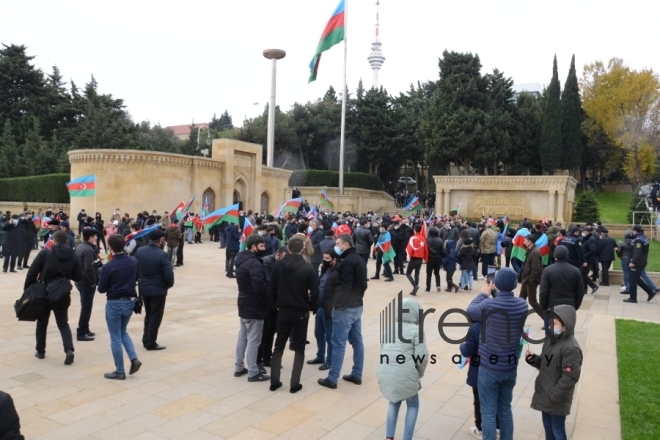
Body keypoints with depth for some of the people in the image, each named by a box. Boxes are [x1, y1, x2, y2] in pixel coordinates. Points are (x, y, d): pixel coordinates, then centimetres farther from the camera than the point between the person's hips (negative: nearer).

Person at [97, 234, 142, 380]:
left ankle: (119, 372, 13)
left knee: (115, 338, 7)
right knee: (123, 332, 24)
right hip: (130, 302, 5)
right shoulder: (133, 262, -3)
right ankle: (134, 359, 9)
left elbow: (101, 289, -10)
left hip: (114, 304, -5)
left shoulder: (108, 266, -19)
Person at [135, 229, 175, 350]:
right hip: (158, 289, -6)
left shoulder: (139, 251, -1)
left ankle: (146, 340, 27)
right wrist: (169, 285, 0)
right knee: (155, 317, 6)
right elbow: (169, 274, -19)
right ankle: (151, 343, 12)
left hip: (143, 288, 6)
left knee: (148, 315, 21)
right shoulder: (162, 255, -19)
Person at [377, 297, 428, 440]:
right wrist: (419, 374, 9)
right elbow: (422, 357, -8)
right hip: (406, 376, -5)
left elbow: (383, 352, 12)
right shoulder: (416, 330, -7)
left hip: (385, 375, 5)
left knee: (394, 402, 29)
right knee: (413, 405, 20)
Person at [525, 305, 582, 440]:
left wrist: (553, 396, -21)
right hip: (544, 396, 8)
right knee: (548, 428, 22)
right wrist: (532, 358, -5)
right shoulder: (550, 340, 4)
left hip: (557, 401, -8)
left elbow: (569, 378, -25)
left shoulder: (571, 348, -24)